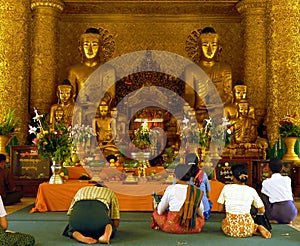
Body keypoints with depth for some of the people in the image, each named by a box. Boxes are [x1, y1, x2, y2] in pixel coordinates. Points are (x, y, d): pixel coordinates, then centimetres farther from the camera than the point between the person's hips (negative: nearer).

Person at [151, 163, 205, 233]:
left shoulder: (170, 188, -7)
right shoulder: (196, 191, -1)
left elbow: (160, 210, 4)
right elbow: (201, 212, 12)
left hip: (172, 227, -1)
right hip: (192, 228, 1)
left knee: (156, 212, 25)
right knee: (201, 217, 34)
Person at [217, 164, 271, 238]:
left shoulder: (226, 188, -3)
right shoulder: (251, 190, -2)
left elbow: (220, 209, 2)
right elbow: (262, 210, 6)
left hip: (230, 229, -1)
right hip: (246, 230, 1)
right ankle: (257, 228, 3)